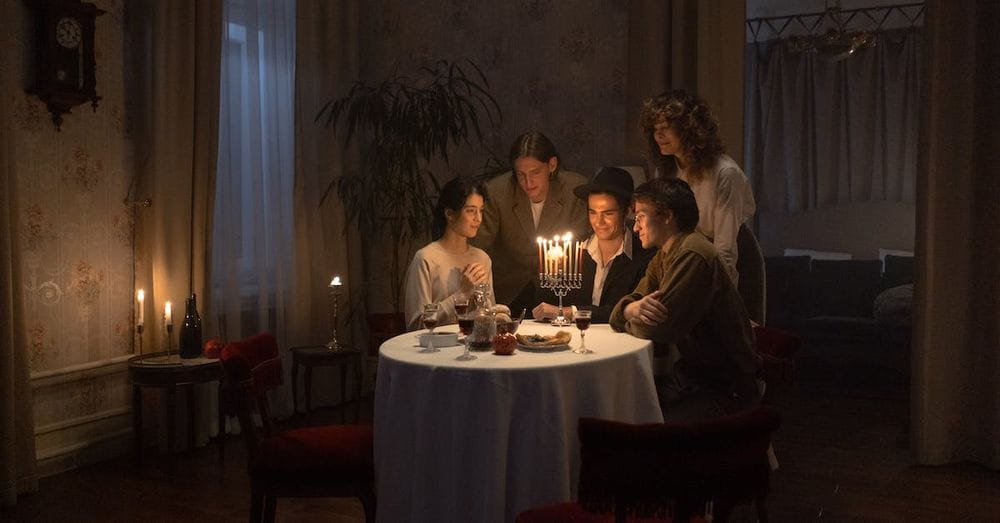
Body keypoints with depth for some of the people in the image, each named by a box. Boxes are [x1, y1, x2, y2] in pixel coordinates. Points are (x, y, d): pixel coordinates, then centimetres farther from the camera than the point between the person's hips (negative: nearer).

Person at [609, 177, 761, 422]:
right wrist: (633, 308, -17)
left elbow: (657, 329, -24)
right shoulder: (663, 257, 13)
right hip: (685, 378, 9)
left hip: (723, 391, -9)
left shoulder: (693, 255, -20)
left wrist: (630, 319, -2)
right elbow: (620, 311, 7)